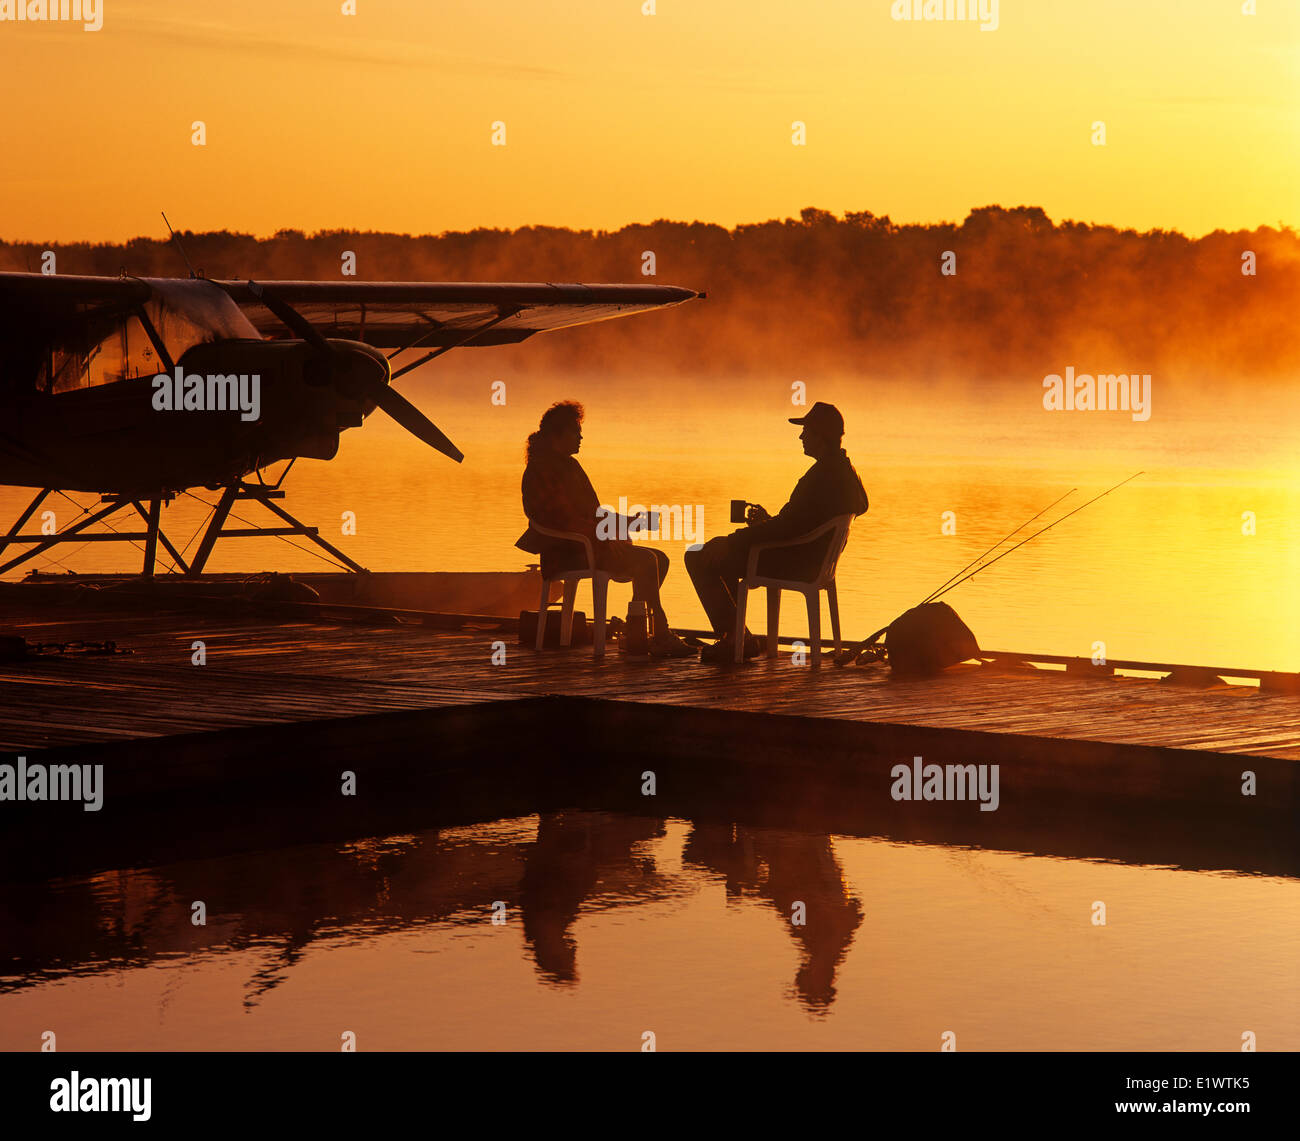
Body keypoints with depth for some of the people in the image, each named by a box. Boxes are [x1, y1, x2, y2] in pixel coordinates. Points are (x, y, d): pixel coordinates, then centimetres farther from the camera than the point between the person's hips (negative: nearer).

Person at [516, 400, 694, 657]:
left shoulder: (569, 465, 21)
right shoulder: (541, 470, -12)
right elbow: (564, 519, -19)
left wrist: (621, 522, 6)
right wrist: (603, 535, -21)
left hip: (587, 544, 10)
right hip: (566, 553, -10)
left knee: (659, 559, 3)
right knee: (645, 561, -23)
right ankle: (660, 637, -22)